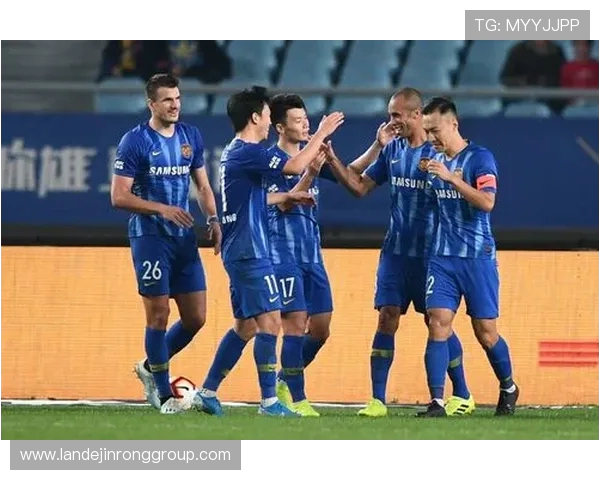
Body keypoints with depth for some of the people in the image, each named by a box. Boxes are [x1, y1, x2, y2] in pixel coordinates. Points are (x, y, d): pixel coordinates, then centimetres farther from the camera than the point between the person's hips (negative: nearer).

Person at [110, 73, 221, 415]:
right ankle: (164, 394, 5)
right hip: (149, 236, -6)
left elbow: (203, 186, 18)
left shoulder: (191, 137, 9)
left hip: (184, 237, 6)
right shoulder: (135, 141, -8)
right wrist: (162, 209, -20)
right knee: (159, 315, -5)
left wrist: (213, 220, 2)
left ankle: (150, 367, 26)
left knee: (196, 318, 4)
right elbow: (119, 196, -10)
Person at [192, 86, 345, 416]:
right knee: (269, 321, -10)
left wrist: (285, 197, 25)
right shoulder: (248, 153, -15)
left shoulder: (233, 153, 17)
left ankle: (207, 392, 16)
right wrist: (322, 134, -12)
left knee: (245, 325, 15)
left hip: (239, 252, 11)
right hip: (250, 252, -11)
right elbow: (295, 166, -22)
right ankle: (269, 401, -10)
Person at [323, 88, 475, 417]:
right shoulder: (391, 150, 9)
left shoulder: (437, 153, -9)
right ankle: (378, 400, -1)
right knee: (387, 319, -2)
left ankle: (462, 396, 15)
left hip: (429, 252, -5)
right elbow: (360, 186, 13)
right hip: (395, 250, 5)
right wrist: (333, 161, 1)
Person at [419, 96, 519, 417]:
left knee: (485, 331, 3)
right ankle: (437, 402, -12)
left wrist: (451, 178, -26)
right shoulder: (435, 161, 11)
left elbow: (487, 202, -22)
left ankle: (508, 388, 27)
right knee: (437, 326, -10)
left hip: (477, 257, -5)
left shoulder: (480, 158, -8)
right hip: (442, 257, 5)